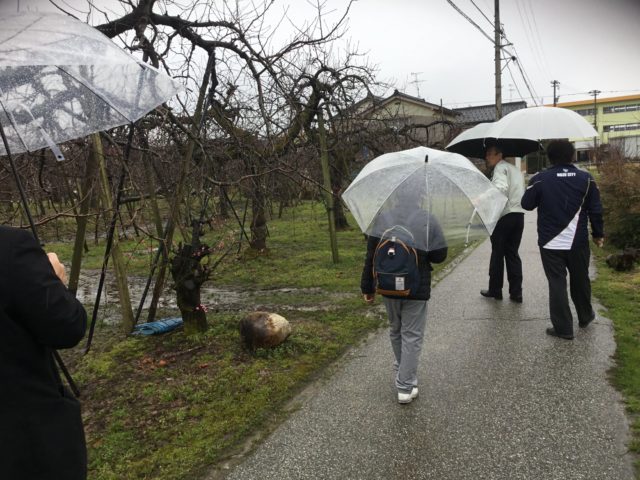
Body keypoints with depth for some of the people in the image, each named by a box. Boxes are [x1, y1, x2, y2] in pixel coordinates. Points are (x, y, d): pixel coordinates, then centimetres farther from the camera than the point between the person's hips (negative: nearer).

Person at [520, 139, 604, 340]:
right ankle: (585, 316, 40)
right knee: (580, 280, 21)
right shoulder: (586, 178, -2)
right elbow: (595, 210, 1)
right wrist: (598, 234, 13)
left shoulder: (539, 180, -10)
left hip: (550, 243, -3)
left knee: (557, 284, 3)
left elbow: (527, 204, 1)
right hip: (578, 242, 3)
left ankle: (563, 328, 5)